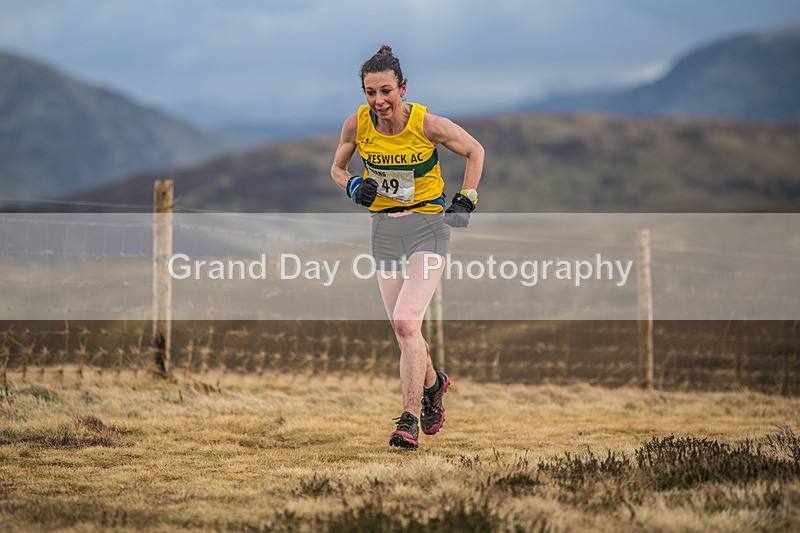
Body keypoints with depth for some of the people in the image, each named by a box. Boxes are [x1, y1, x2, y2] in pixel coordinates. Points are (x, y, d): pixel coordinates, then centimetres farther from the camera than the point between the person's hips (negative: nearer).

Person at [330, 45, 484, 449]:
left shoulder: (427, 124, -14)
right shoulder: (357, 124, -6)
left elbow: (475, 151, 2)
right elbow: (337, 168, 13)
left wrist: (465, 201, -3)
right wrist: (354, 187, -8)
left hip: (428, 226, -4)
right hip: (384, 230, 4)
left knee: (406, 323, -19)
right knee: (402, 329, 9)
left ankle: (410, 418, -15)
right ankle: (433, 384, 39)